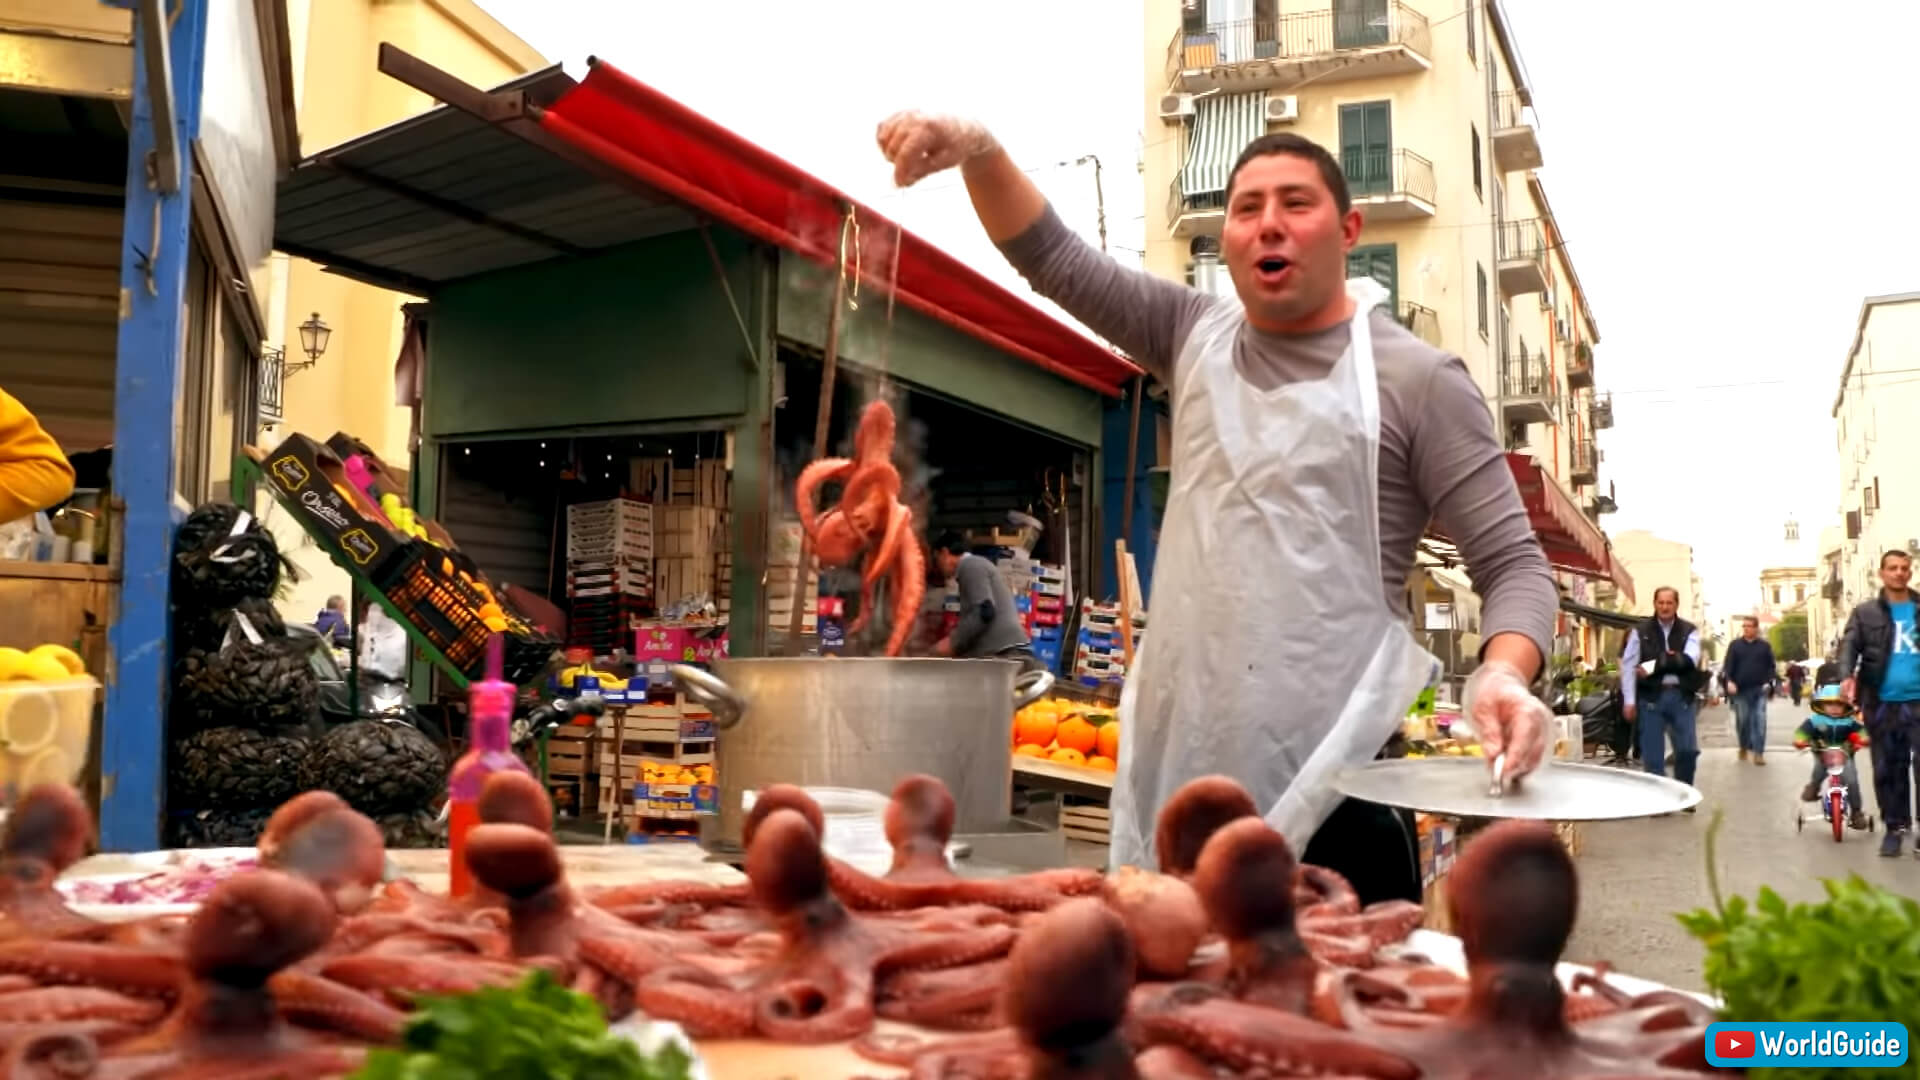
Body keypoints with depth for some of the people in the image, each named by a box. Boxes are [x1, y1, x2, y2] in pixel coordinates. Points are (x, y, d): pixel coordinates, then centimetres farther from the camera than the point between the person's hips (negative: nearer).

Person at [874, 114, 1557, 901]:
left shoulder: (1418, 379, -2)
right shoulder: (1194, 336, 10)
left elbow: (1514, 563, -3)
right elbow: (1053, 259, 10)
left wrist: (1503, 674, -23)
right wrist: (978, 151, -7)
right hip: (1178, 766, 4)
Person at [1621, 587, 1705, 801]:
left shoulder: (1689, 631, 5)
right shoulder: (1641, 631, 1)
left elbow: (1690, 659, -12)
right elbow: (1628, 665, -1)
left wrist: (1653, 666, -18)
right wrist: (1629, 700, -6)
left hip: (1681, 696, 1)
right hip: (1651, 697, -1)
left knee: (1688, 749, 1)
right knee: (1652, 752, 2)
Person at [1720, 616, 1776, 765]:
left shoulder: (1764, 646, 7)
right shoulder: (1735, 645, 4)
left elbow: (1771, 666, 9)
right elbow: (1728, 665, -1)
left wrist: (1768, 681, -5)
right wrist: (1729, 681, -16)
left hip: (1759, 690, 0)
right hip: (1740, 690, 0)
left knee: (1760, 721, -7)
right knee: (1742, 720, 5)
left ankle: (1758, 752, -5)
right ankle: (1744, 747, 26)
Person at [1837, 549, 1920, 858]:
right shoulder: (1865, 613, 6)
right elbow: (1849, 644, -5)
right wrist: (1848, 675, -24)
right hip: (1882, 703, 0)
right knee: (1887, 769, 8)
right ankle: (1895, 826, 19)